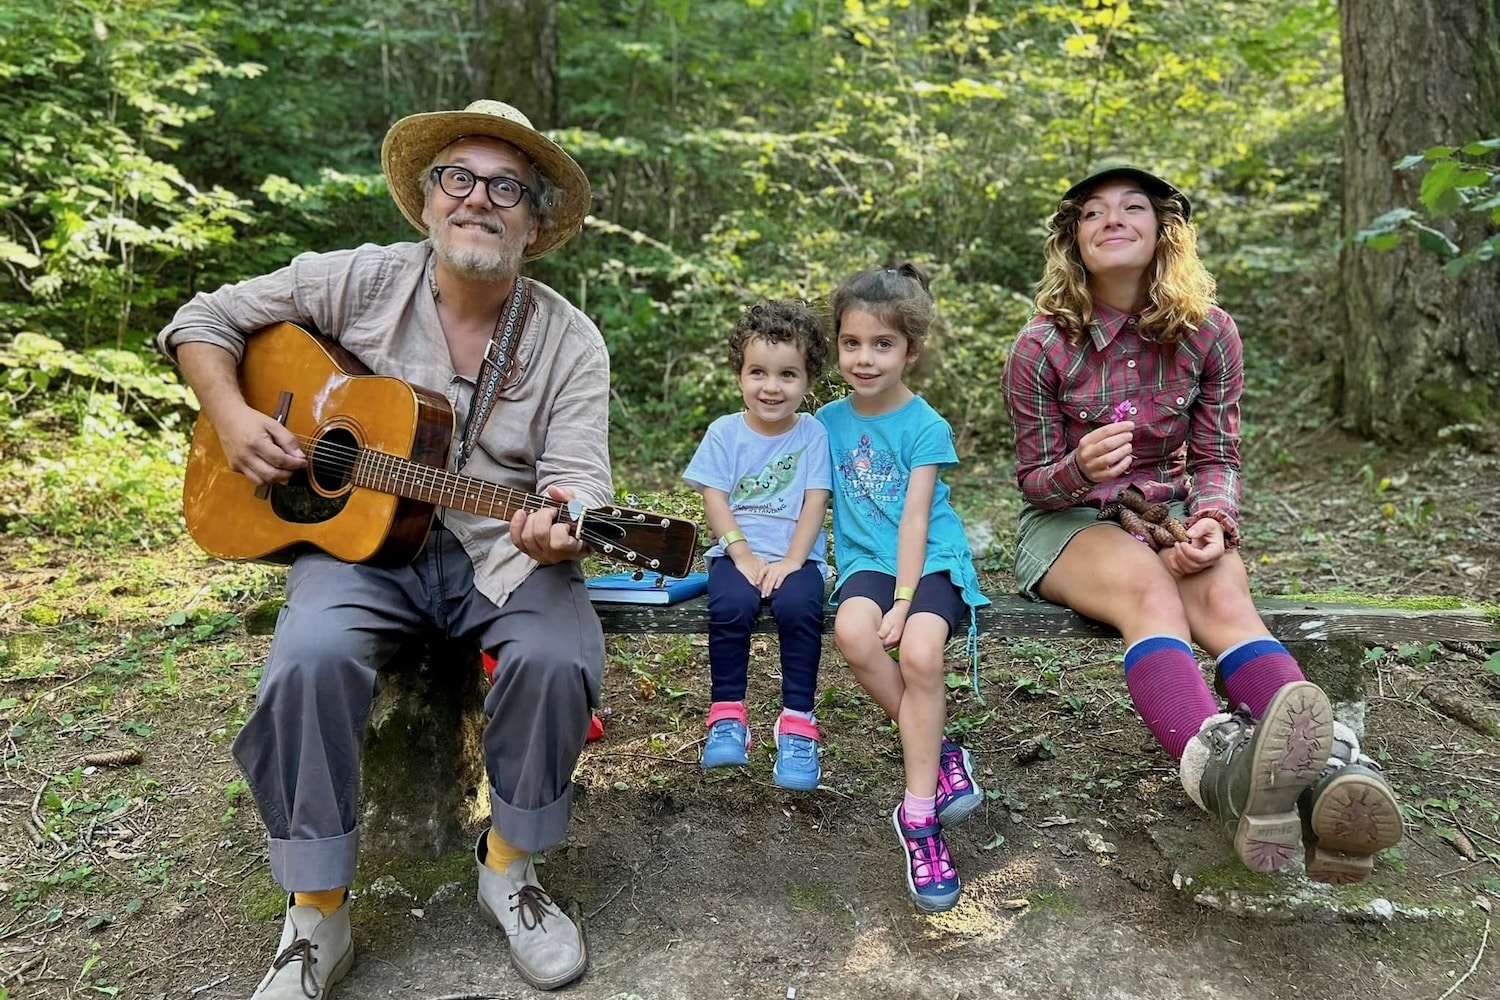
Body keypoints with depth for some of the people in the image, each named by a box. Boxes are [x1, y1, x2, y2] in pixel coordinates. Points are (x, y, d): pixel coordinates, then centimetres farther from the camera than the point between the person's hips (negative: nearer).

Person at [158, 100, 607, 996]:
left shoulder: (570, 342, -3)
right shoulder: (361, 281, -1)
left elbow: (578, 479, -11)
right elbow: (203, 322, 10)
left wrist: (561, 528, -35)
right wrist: (231, 417, -9)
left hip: (503, 551, 0)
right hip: (358, 532, 0)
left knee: (559, 659, -29)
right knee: (311, 660, -30)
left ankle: (508, 865, -2)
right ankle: (317, 916, -8)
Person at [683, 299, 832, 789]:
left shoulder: (813, 434, 3)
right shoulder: (724, 432, 4)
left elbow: (814, 504, -3)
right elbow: (714, 498, -1)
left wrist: (792, 560, -15)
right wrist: (743, 556, -13)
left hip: (797, 555, 0)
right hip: (737, 552, 1)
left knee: (798, 605, -32)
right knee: (730, 605, -31)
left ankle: (797, 722, -19)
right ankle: (727, 714, -14)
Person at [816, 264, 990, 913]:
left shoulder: (925, 427, -4)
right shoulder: (829, 421, 8)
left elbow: (914, 518, -10)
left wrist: (904, 600, -17)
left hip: (931, 560, -2)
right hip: (865, 561, 3)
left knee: (920, 652, -30)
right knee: (853, 631, -31)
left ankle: (919, 817, -17)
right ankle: (939, 752, -10)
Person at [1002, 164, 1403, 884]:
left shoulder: (1208, 334, -2)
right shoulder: (1043, 346, -9)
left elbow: (1217, 457, 4)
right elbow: (1033, 478, -3)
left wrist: (1213, 521, -20)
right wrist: (1079, 467, -28)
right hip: (1065, 525, -3)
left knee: (1223, 595, -32)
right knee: (1149, 587, -36)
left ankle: (1331, 772, -55)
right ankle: (1220, 774, -64)